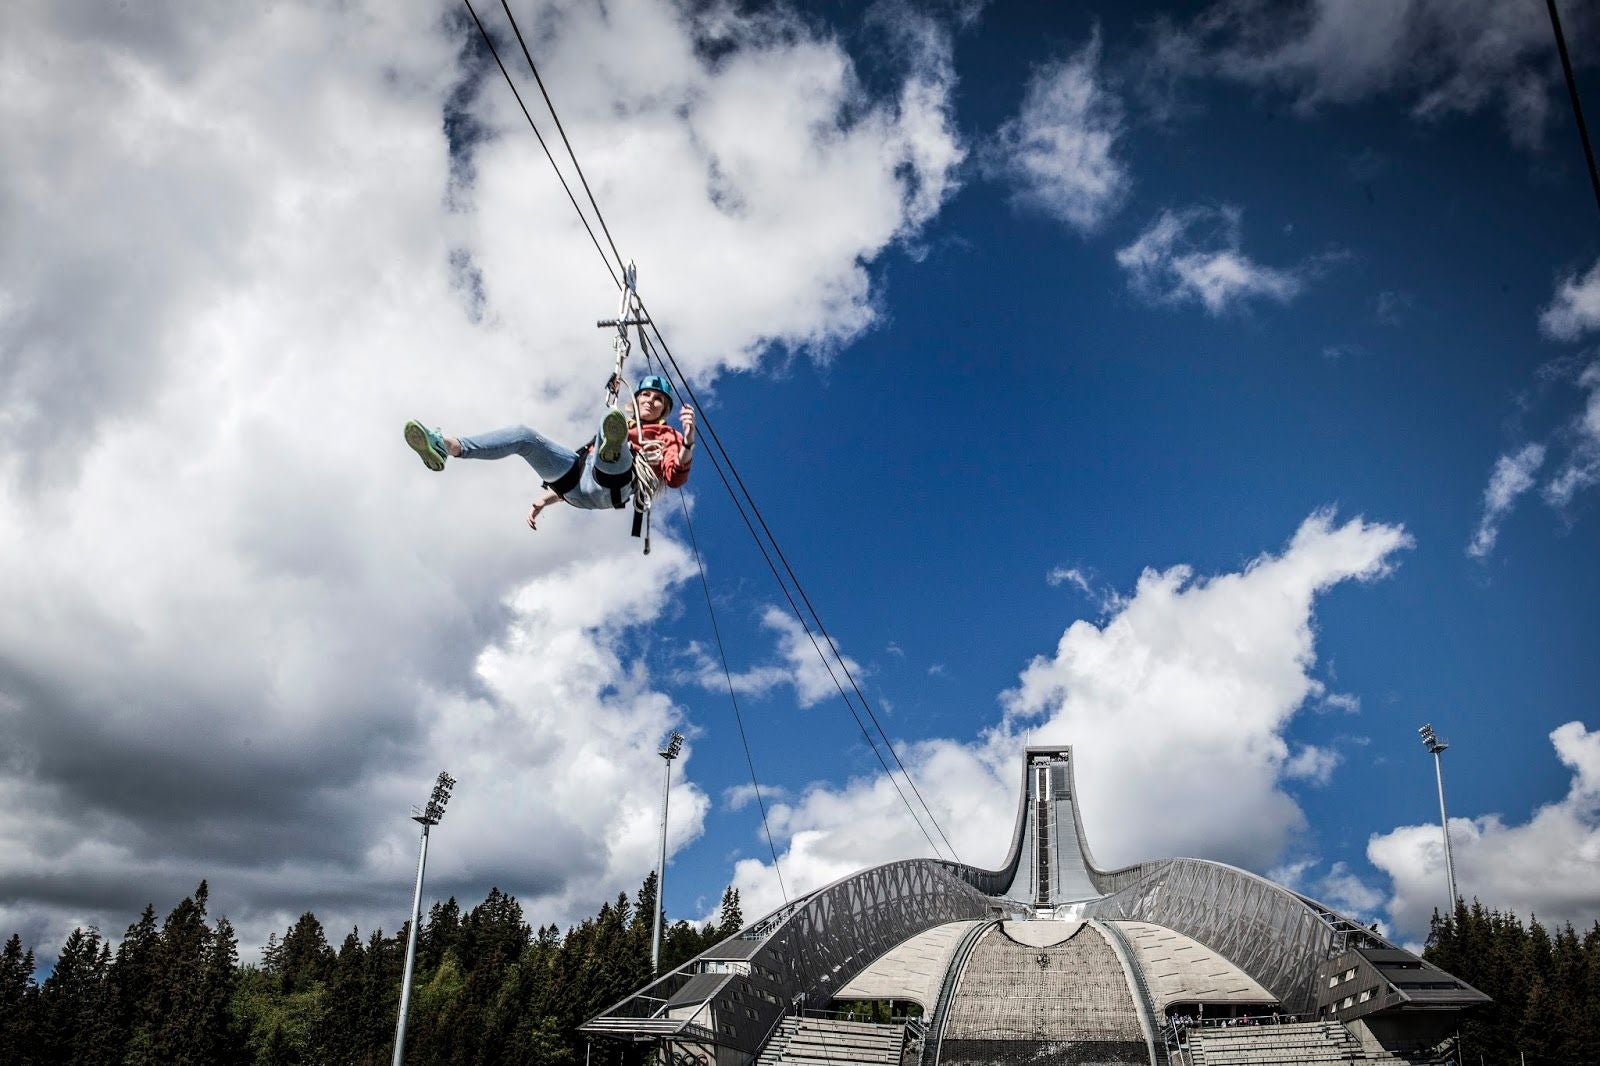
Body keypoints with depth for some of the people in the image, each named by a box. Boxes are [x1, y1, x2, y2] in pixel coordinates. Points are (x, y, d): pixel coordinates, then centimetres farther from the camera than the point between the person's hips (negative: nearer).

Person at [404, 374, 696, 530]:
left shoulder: (667, 436, 25)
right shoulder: (624, 427, 41)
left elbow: (675, 477, 0)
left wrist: (688, 441, -19)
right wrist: (545, 500, 25)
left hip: (611, 485, -6)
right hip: (578, 488, 6)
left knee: (612, 416, -32)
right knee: (524, 435, -12)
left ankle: (612, 446, -72)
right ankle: (446, 446, -32)